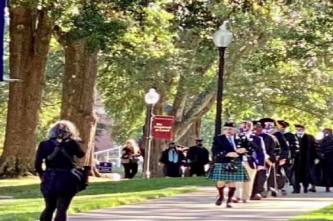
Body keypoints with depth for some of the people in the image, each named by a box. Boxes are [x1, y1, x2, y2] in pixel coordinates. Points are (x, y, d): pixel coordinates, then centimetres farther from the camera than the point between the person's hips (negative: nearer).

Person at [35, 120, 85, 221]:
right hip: (66, 180, -2)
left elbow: (37, 164, -3)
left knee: (49, 208, 18)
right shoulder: (72, 144, -1)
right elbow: (81, 155, 18)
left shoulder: (44, 144, 2)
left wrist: (42, 175, 12)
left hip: (49, 180, 3)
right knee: (61, 209, -1)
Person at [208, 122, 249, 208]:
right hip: (222, 164, -1)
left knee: (232, 182, -1)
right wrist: (227, 154, -21)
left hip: (236, 164, 1)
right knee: (220, 182, 2)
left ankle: (229, 201, 12)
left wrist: (242, 150, -17)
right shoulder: (218, 139, 2)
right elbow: (215, 151, -10)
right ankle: (221, 196, 31)